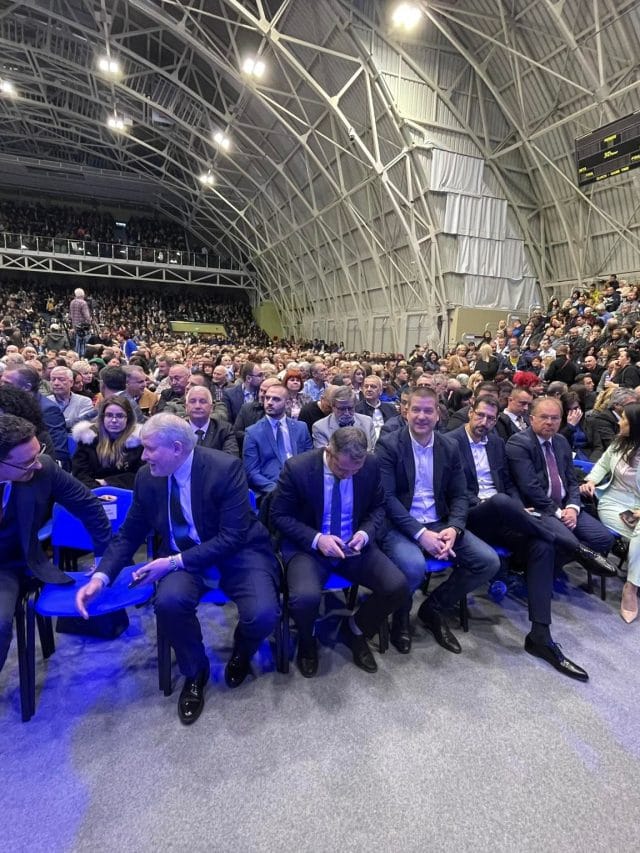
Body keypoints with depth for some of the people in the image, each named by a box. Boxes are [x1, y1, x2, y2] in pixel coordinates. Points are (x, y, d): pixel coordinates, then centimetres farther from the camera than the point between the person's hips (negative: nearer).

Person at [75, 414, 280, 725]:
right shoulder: (147, 477, -4)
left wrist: (175, 561, -24)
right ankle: (194, 673, 4)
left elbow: (232, 536, -21)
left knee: (262, 615, -27)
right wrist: (101, 576, -8)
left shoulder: (225, 468, -20)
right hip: (181, 556, 4)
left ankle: (240, 652, 15)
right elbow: (129, 534, 7)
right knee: (169, 601, -29)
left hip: (237, 552, -3)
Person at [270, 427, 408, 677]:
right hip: (308, 546, -3)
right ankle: (307, 642, 8)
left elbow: (378, 507, 7)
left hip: (354, 546, 3)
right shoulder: (297, 468, -19)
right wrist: (316, 539, -22)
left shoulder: (370, 465, -9)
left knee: (397, 587, -17)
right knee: (305, 598, -32)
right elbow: (279, 516, -9)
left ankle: (356, 630, 15)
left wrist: (365, 533, -14)